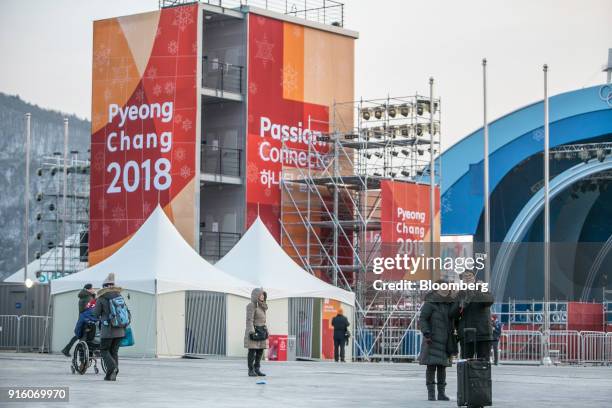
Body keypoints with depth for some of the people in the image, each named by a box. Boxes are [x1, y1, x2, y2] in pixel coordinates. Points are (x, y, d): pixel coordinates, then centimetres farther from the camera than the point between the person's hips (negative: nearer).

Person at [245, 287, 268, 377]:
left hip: (261, 331, 8)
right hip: (253, 330, -8)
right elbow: (249, 320, -16)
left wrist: (265, 332, 17)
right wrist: (252, 332, -24)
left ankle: (257, 370, 9)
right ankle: (251, 371, -4)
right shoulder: (251, 306, -10)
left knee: (260, 351, 5)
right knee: (252, 351, -7)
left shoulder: (261, 306, 16)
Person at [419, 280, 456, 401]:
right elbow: (422, 320, -12)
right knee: (431, 365, -7)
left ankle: (441, 393, 9)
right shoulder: (430, 303, -8)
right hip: (432, 339, -6)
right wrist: (426, 333, -24)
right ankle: (431, 393, -4)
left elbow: (452, 321, 21)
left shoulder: (449, 303, 11)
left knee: (442, 366, 6)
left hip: (445, 341, 6)